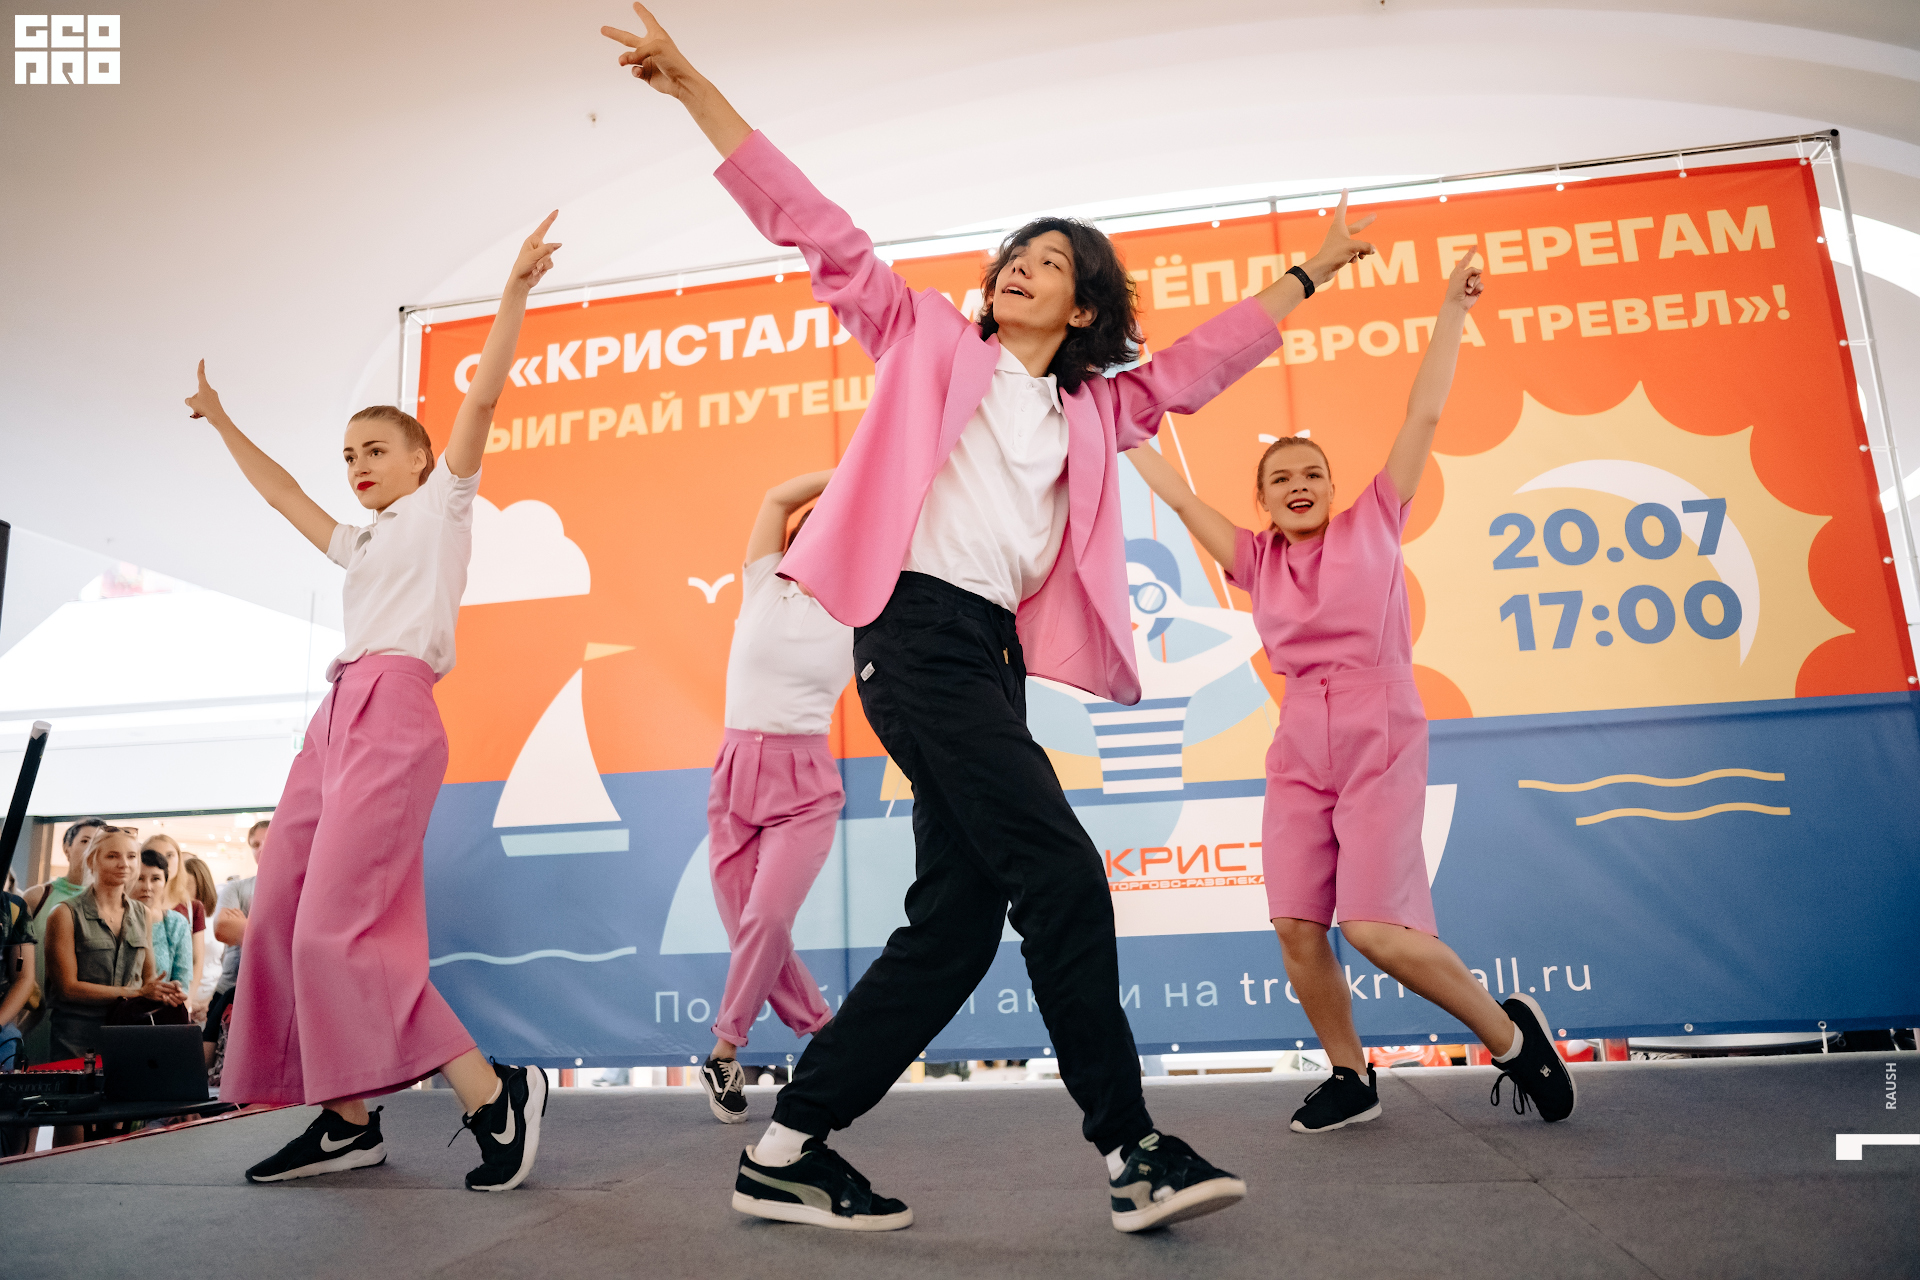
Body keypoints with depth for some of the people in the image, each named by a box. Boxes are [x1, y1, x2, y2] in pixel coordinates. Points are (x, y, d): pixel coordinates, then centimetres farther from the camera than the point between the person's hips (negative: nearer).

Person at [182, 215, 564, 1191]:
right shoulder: (359, 544, 29)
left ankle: (495, 1092, -14)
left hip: (395, 715, -9)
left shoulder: (440, 504, 9)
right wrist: (221, 422, 51)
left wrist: (514, 294, -10)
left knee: (336, 926, -18)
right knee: (280, 919, 3)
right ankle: (350, 1120, 9)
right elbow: (282, 493, 44)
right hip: (334, 720, 9)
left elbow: (481, 397, -2)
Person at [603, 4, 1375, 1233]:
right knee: (1062, 876, -12)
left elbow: (1202, 362, 31)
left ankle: (790, 1147, 12)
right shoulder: (930, 337, 12)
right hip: (917, 630, -6)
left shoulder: (1092, 412, 23)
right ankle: (1133, 1150, 1)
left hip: (992, 660, 6)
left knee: (958, 918, 1)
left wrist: (1303, 277, 34)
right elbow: (818, 229, 9)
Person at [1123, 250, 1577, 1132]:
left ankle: (1510, 1035, 11)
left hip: (1380, 741, -4)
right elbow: (1182, 499, 19)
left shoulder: (1372, 524, 6)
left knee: (1375, 927, -14)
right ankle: (1349, 1075, 18)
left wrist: (1452, 311, 4)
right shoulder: (1255, 560, 12)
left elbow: (1424, 415, 4)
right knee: (1296, 925, -4)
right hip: (1299, 752, 4)